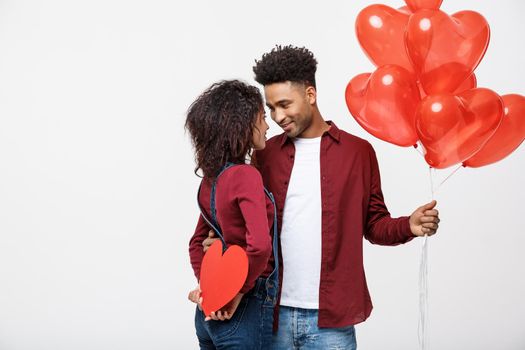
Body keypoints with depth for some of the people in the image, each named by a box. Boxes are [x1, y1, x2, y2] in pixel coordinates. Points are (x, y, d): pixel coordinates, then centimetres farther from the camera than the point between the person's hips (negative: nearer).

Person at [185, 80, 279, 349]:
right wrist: (238, 293, -16)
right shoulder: (245, 175, -17)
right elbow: (259, 245, -30)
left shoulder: (210, 178, 6)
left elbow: (197, 242, 16)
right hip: (244, 311, -7)